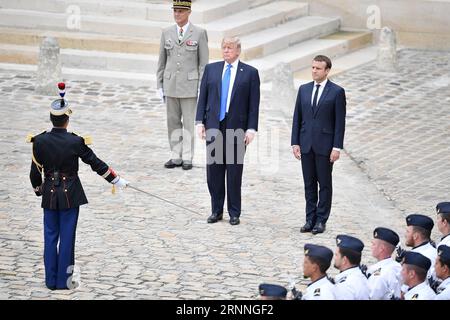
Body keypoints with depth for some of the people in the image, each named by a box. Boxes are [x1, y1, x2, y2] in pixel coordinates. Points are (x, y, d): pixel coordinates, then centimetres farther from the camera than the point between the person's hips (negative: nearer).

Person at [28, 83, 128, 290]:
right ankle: (63, 280, 10)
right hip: (70, 195, -2)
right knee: (67, 237, 6)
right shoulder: (76, 142, -16)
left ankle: (51, 280, 16)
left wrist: (38, 190, 19)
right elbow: (97, 165, -9)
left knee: (50, 236, 12)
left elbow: (35, 171, 0)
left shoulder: (40, 141, -9)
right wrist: (119, 181, 2)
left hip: (49, 194, 2)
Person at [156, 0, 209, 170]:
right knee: (173, 122, 7)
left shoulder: (199, 33, -4)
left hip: (190, 84, -3)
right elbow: (162, 61, 11)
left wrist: (202, 88, -8)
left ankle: (187, 158, 8)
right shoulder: (167, 33, 6)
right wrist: (159, 85, 7)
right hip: (171, 84, 4)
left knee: (189, 122, 1)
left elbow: (204, 62, -3)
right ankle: (175, 157, 13)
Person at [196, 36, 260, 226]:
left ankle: (234, 213, 12)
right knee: (213, 170, 6)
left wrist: (251, 129, -7)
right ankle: (216, 210, 16)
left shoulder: (250, 73, 1)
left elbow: (254, 104, -1)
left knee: (234, 172, 3)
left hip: (237, 129, -3)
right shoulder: (211, 69, 9)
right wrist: (200, 122, 1)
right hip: (214, 127, 3)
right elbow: (203, 97, 9)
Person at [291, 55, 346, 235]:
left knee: (324, 184, 2)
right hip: (306, 144, 4)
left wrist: (337, 147, -11)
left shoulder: (337, 92, -4)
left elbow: (340, 122, -6)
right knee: (309, 184, 8)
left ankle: (321, 220, 8)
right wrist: (295, 143, 3)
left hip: (325, 145, -4)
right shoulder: (304, 90, 9)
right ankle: (310, 219, 13)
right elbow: (297, 118, 10)